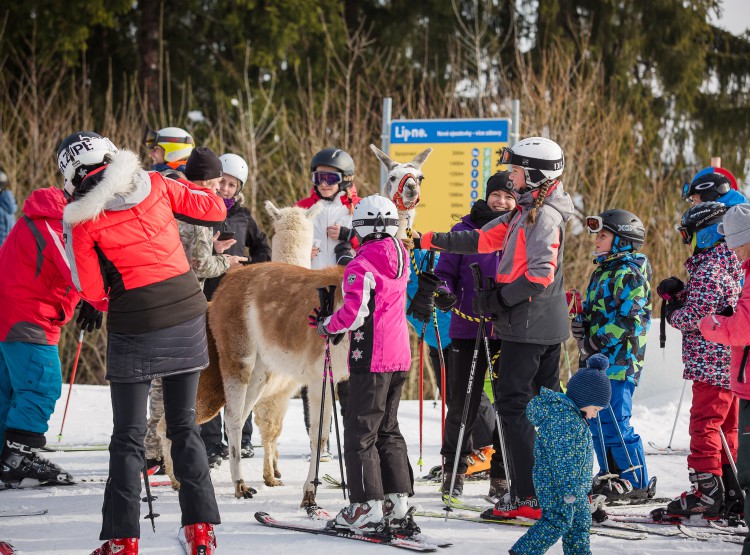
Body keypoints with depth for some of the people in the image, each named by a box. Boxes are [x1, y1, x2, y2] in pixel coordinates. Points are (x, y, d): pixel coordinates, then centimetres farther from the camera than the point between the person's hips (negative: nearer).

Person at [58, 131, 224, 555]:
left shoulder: (85, 219, -9)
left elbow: (92, 290, -5)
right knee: (184, 425, 14)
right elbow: (213, 208, 5)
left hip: (136, 329, -3)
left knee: (129, 436, 6)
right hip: (187, 316, 3)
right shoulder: (155, 186, -2)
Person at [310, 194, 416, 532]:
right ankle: (398, 502, 14)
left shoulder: (362, 263, -15)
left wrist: (327, 326, -2)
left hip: (371, 359, -8)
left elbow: (354, 312, -21)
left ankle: (367, 507, -4)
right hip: (400, 356, 8)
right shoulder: (400, 257, 9)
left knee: (360, 432, -2)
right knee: (388, 429, 16)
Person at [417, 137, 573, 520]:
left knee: (513, 404, -7)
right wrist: (431, 241, 16)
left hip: (529, 325, -10)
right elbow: (485, 239, 19)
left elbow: (540, 275, -25)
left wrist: (499, 299, -16)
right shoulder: (527, 211, 14)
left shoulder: (544, 215, -16)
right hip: (547, 325, 10)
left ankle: (529, 497, -9)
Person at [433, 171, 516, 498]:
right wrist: (443, 293, -14)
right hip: (469, 329, -1)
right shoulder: (464, 231, 3)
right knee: (463, 402, 2)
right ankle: (454, 467, 17)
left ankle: (502, 473, 13)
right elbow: (445, 272, 6)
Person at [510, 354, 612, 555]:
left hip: (575, 485, 11)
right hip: (555, 483, -11)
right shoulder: (561, 417, -21)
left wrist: (583, 486, 28)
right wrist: (568, 489, -26)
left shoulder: (575, 416, 14)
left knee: (581, 522, 14)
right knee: (558, 520, -14)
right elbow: (560, 457, -25)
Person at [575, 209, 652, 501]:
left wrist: (597, 341, -18)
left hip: (618, 359, -10)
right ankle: (610, 475, 23)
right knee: (596, 422, 14)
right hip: (597, 359, 10)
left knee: (615, 423, -9)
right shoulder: (603, 271, 19)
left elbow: (629, 318, -20)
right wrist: (581, 324, 5)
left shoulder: (629, 274, -12)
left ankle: (636, 481, -3)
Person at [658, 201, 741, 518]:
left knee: (704, 426, -8)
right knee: (728, 426, 14)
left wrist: (673, 313, -2)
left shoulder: (710, 269, -17)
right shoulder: (733, 263, 14)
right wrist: (677, 293, 3)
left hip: (712, 362, -10)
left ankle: (706, 493, -9)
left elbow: (696, 316, -22)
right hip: (731, 360, 10)